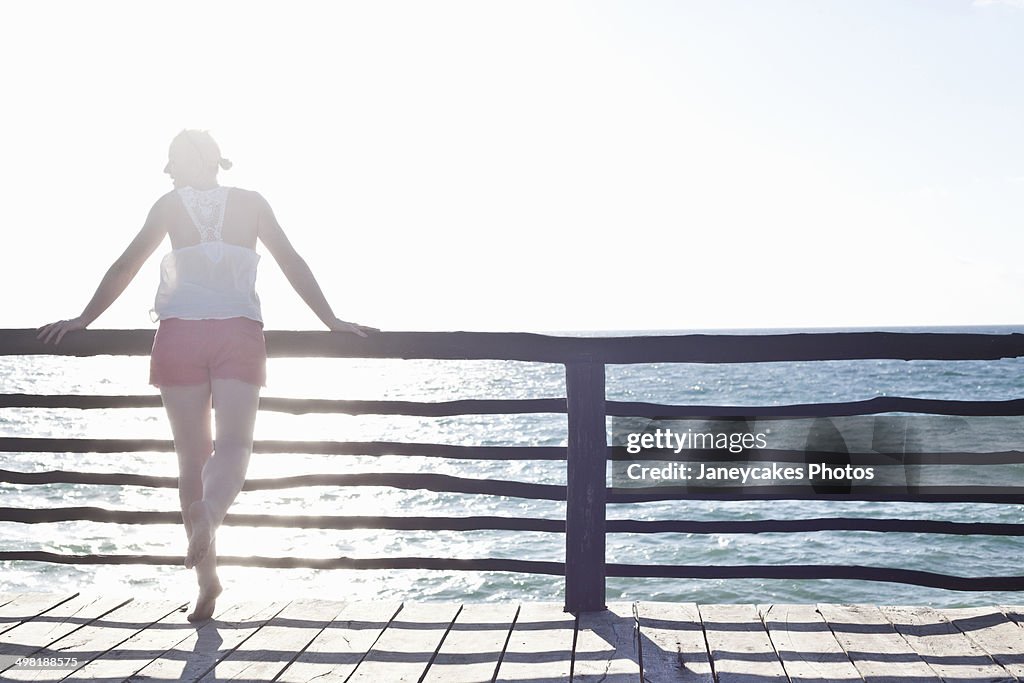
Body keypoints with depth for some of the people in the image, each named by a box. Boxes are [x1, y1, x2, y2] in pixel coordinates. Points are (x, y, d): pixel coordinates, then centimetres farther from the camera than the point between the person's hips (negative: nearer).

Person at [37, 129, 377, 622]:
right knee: (233, 445, -6)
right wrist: (332, 322, 9)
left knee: (192, 456, 6)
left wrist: (83, 320, 15)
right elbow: (292, 265, 7)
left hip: (180, 332, 0)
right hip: (239, 331, 0)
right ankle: (209, 509, -40)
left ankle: (207, 578, 7)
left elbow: (125, 267, 8)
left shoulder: (170, 204, 9)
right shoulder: (251, 203, 11)